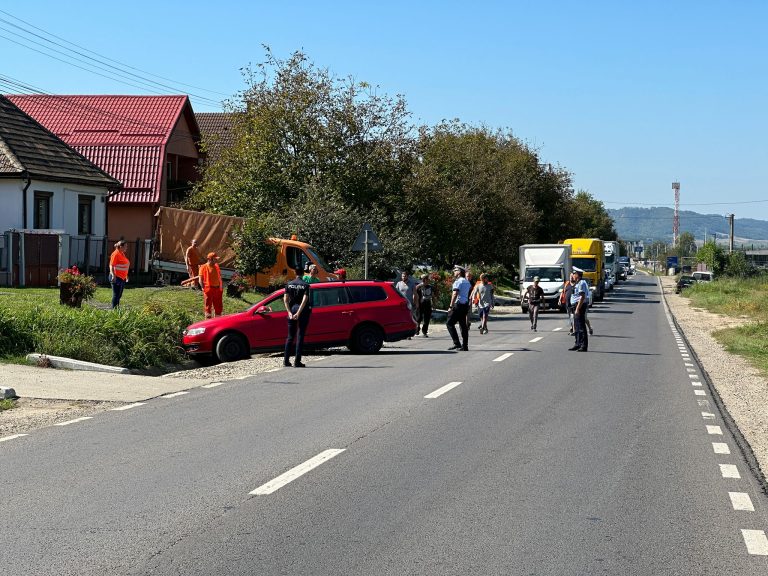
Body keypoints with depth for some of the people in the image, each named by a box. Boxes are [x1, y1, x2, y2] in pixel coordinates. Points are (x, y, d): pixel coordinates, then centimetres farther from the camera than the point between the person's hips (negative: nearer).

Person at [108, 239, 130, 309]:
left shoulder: (122, 254, 15)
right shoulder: (116, 254, -13)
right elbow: (111, 266, -18)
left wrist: (126, 276, 24)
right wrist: (113, 276, -26)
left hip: (122, 278, 10)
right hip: (117, 278, -10)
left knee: (119, 295, 13)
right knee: (116, 295, -7)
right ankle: (114, 309, -4)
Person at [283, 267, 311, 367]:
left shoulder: (289, 284, 6)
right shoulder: (305, 284, -5)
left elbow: (285, 299, -1)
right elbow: (305, 299, -15)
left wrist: (289, 312, -4)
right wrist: (298, 313, -16)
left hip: (292, 310, 3)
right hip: (303, 311, -3)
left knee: (290, 337, 11)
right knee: (300, 337, -1)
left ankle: (286, 360, 8)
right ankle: (297, 361, -4)